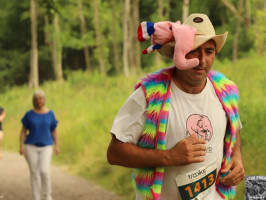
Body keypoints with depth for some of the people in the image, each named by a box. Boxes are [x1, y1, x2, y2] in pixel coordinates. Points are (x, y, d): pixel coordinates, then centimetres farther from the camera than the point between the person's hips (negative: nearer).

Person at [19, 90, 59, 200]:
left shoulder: (50, 114, 0)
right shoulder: (29, 114, -2)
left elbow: (54, 131, 6)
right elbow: (23, 131, 1)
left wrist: (57, 146, -1)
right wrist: (21, 146, -9)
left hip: (45, 147, 0)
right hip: (31, 147, 0)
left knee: (44, 171, -16)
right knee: (34, 173, -1)